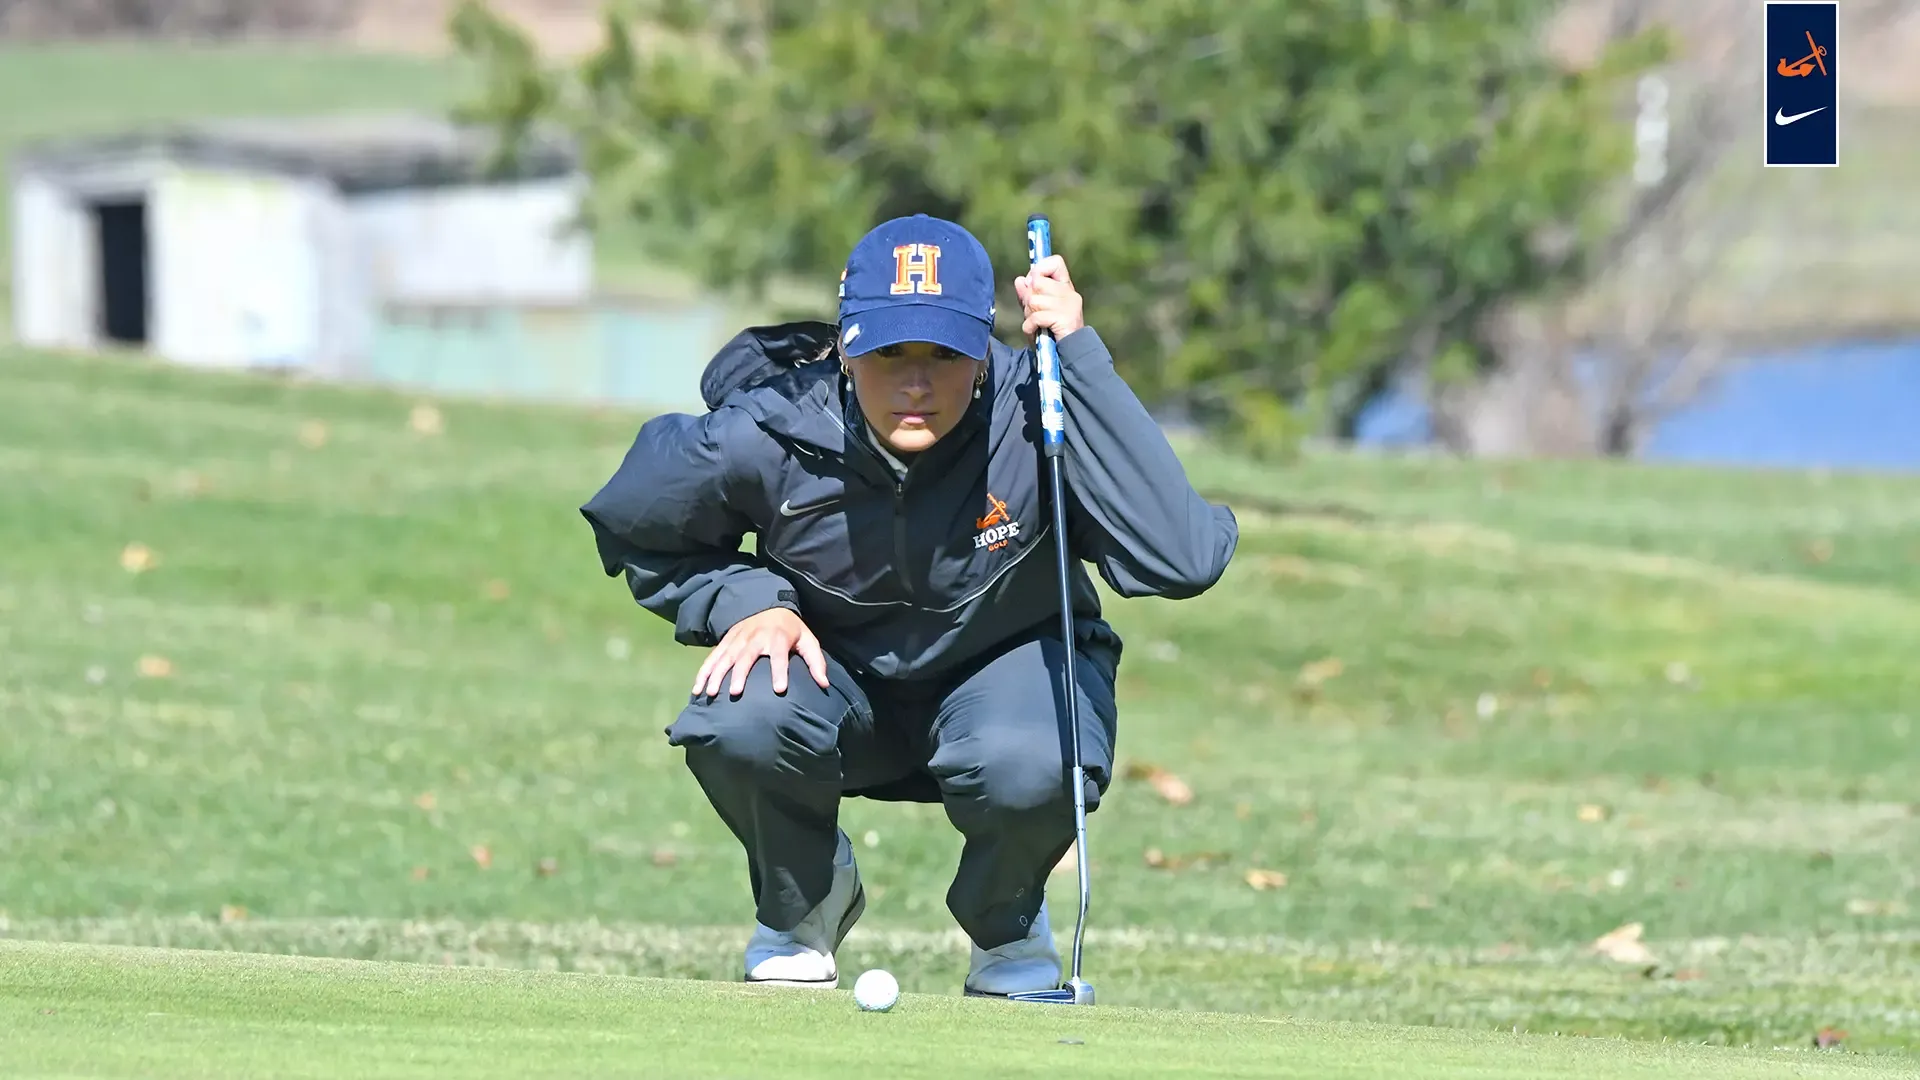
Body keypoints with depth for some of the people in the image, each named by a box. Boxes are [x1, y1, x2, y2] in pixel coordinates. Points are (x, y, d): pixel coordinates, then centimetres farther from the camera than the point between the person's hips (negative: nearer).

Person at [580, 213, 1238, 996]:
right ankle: (803, 905, 4)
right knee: (738, 725, -33)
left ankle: (1004, 920, 3)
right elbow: (631, 529, 0)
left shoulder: (1033, 423, -28)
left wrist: (1079, 358, -43)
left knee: (1027, 769, -37)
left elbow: (1181, 560, -44)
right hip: (838, 678, 1)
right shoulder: (764, 440, -22)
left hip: (1008, 664, -1)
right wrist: (747, 602, -18)